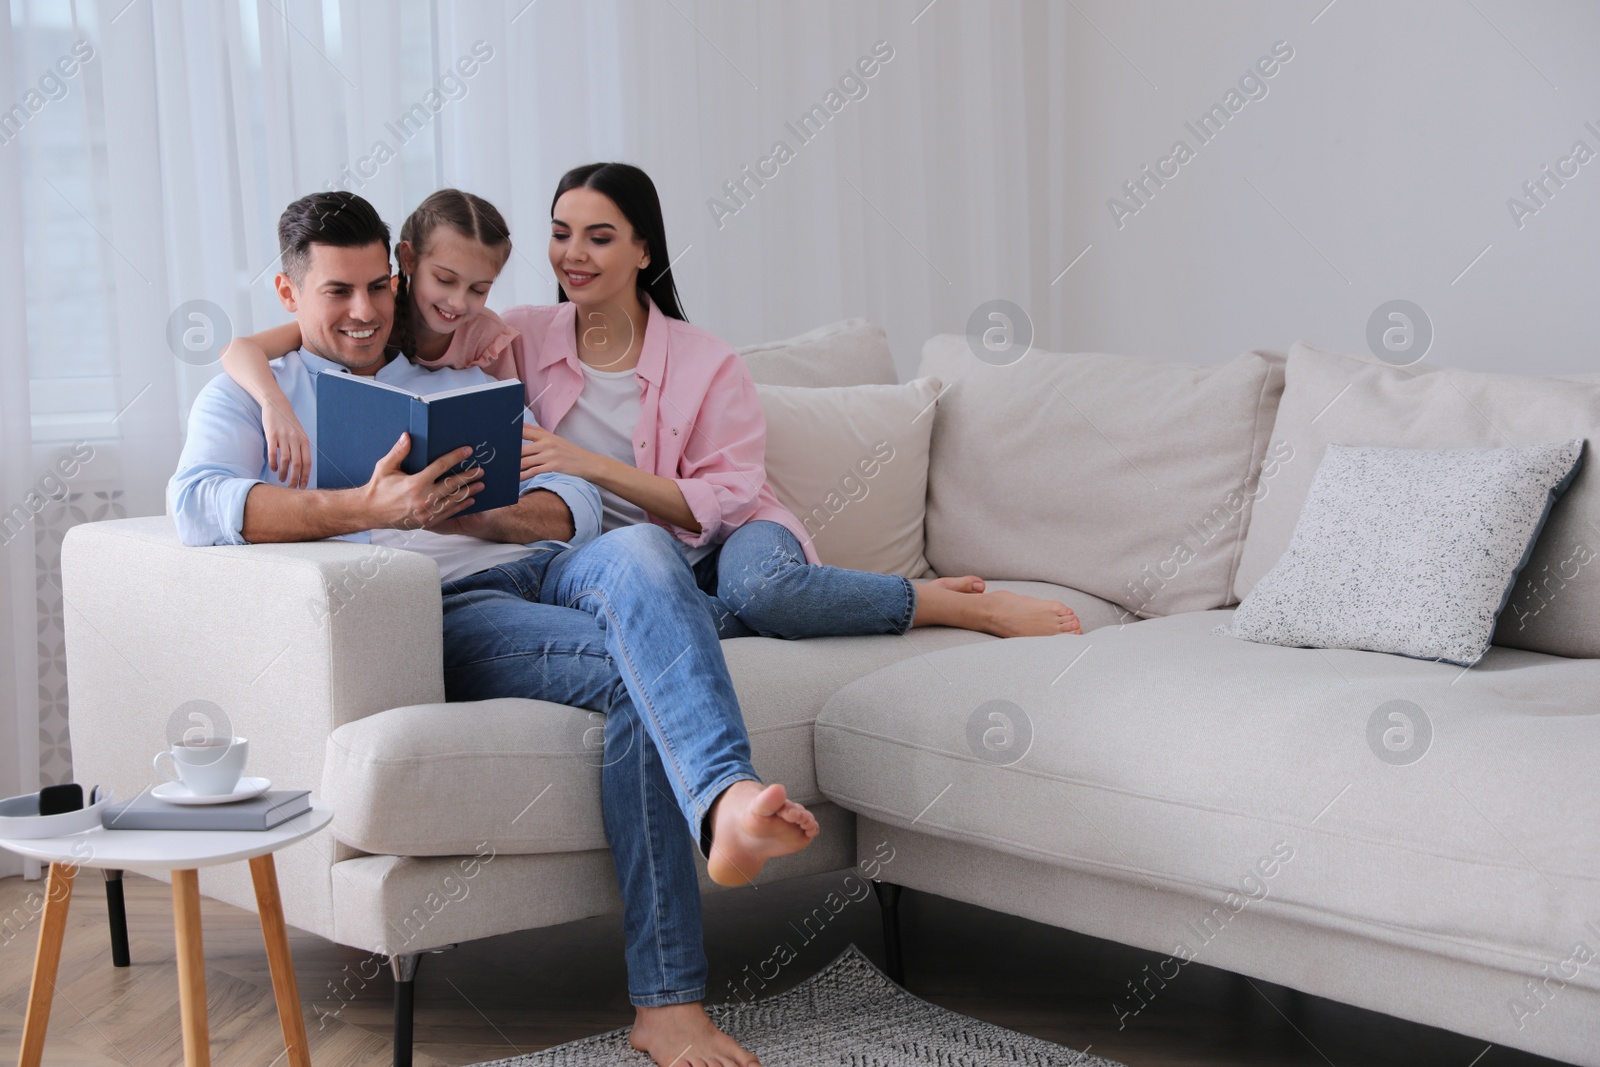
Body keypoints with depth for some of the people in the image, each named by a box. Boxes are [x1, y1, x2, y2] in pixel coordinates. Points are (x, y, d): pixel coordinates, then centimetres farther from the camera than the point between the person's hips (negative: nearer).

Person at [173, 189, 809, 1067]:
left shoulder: (463, 384, 30)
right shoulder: (248, 396, 17)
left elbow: (574, 504, 16)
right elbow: (197, 502, -8)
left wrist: (469, 516, -8)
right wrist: (369, 510, -22)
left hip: (544, 570, 4)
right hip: (441, 612, -4)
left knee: (639, 551, -34)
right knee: (631, 678, -32)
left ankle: (725, 801, -56)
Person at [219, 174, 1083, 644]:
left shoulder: (707, 366, -2)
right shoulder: (522, 341, 6)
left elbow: (723, 502, -8)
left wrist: (590, 463, -18)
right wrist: (267, 385, -16)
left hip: (731, 548, -2)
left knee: (759, 585, -42)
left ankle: (962, 603, -18)